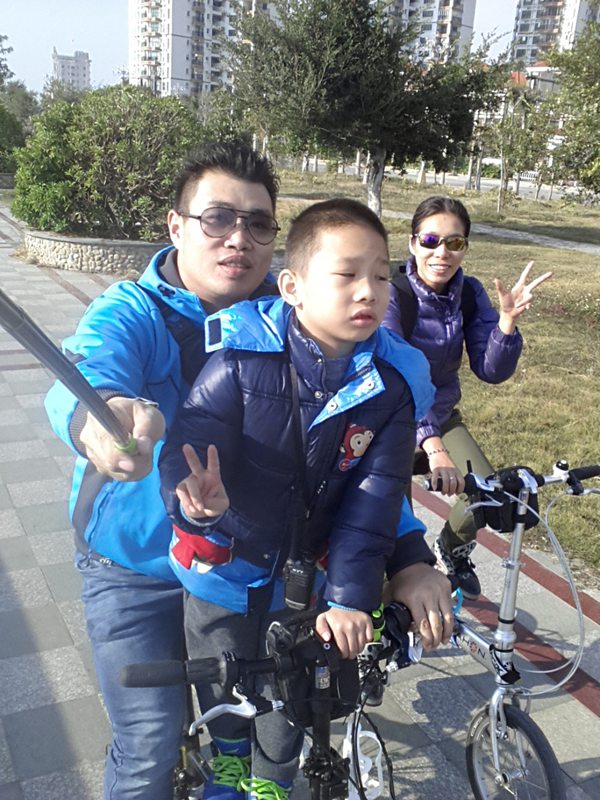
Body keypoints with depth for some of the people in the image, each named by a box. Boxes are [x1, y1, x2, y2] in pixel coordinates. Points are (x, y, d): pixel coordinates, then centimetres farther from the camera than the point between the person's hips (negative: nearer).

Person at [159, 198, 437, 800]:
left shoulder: (393, 383, -14)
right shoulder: (244, 358, -22)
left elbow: (375, 497, -15)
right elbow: (188, 445, -25)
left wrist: (350, 596, -18)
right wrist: (195, 500, -47)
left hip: (306, 579, 1)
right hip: (225, 567, -1)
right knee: (223, 701, 21)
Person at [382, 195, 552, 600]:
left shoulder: (470, 293, -8)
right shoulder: (392, 295, -23)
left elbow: (491, 371, -12)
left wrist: (507, 320, -30)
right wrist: (432, 447, -42)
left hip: (441, 418, 4)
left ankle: (453, 550, 23)